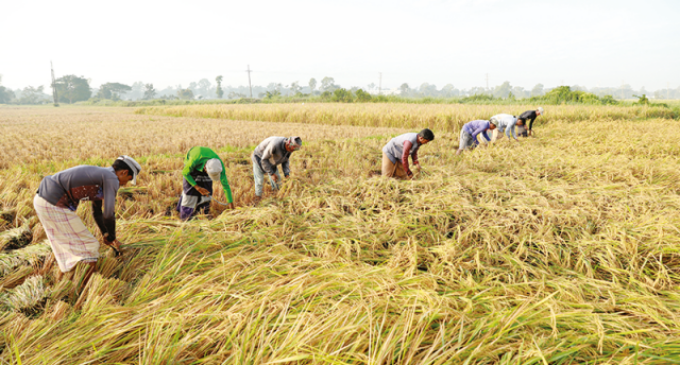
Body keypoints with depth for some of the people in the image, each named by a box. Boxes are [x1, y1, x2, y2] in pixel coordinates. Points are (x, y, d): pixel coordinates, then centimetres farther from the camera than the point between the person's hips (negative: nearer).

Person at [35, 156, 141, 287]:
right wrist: (112, 237, 4)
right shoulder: (111, 179, -10)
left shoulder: (100, 175, 20)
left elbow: (97, 212, 31)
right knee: (89, 247, -1)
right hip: (54, 206, -10)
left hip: (42, 199, 10)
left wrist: (105, 234, 33)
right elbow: (108, 215, -12)